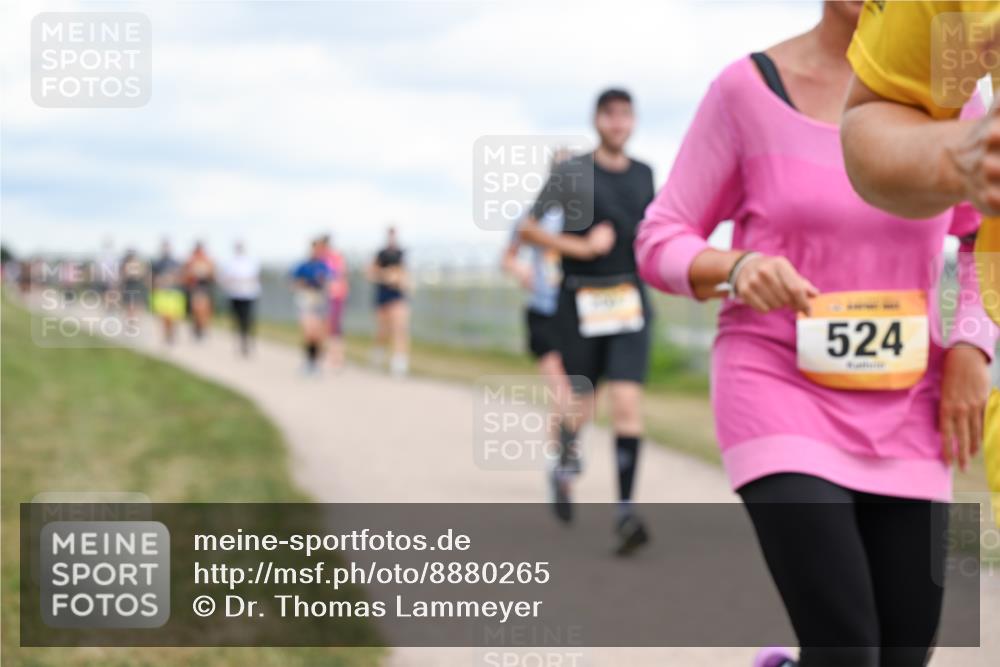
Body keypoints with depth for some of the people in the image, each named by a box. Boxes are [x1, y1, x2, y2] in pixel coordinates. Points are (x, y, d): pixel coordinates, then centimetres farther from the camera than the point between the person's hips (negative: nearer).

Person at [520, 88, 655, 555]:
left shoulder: (644, 175, 10)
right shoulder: (571, 173, -3)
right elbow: (527, 229, -3)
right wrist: (580, 246, -13)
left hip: (630, 301, 2)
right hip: (580, 301, -2)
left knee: (628, 403, -12)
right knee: (580, 404, 9)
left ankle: (625, 511, -14)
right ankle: (566, 465, 42)